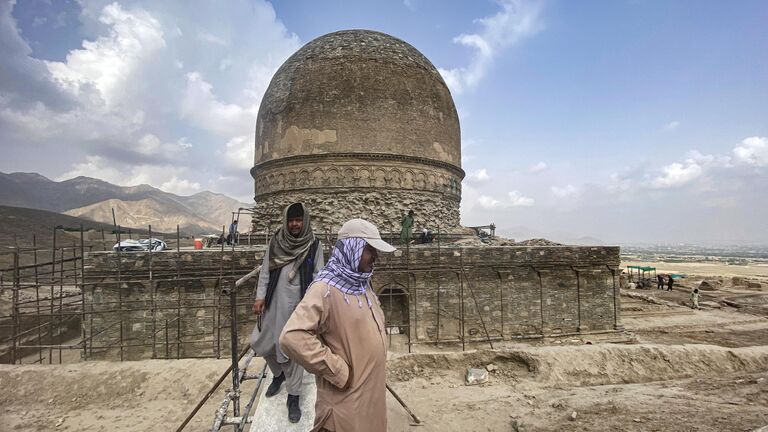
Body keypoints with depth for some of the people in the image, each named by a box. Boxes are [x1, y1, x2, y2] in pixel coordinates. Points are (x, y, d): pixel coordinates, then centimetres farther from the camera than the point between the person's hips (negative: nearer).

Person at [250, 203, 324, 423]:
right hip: (275, 302, 3)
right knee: (261, 343, 10)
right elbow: (265, 271, 5)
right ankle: (278, 374, 40)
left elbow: (317, 277, -3)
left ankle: (293, 397, 19)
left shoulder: (314, 245, -5)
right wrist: (260, 297, -2)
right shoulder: (276, 242, 1)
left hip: (299, 305, -3)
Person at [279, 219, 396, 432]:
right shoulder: (326, 289, -21)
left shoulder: (361, 285, 6)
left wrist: (377, 370, 11)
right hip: (347, 403, -8)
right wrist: (339, 371, -25)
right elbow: (292, 337, -32)